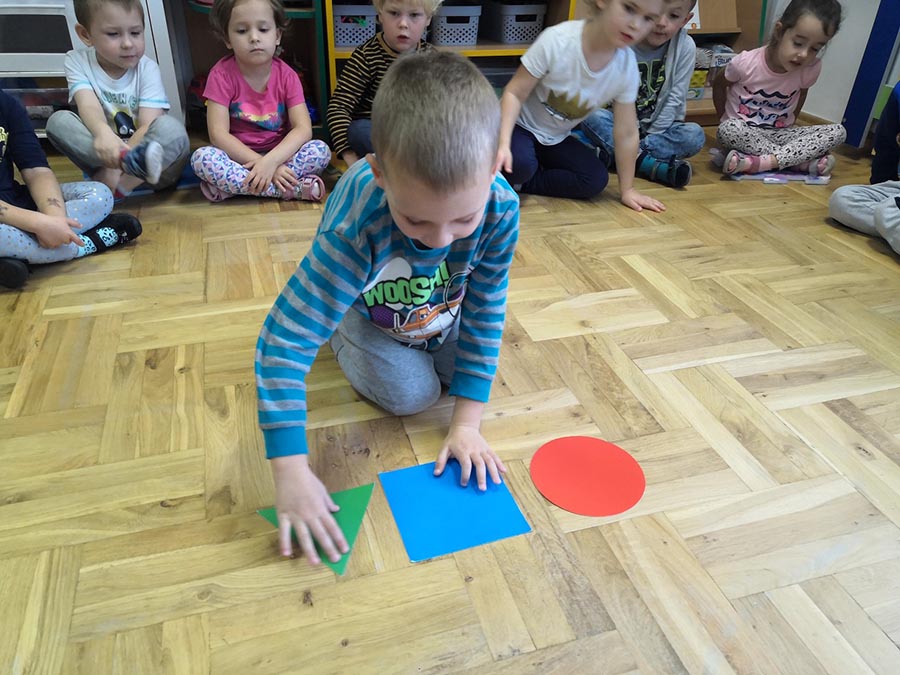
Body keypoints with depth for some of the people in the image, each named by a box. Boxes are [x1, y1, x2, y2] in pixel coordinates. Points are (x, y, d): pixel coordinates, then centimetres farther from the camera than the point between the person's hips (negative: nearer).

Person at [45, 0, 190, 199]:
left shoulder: (147, 69, -5)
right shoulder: (77, 61, -1)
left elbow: (149, 125, -16)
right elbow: (88, 105, -20)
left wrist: (121, 154, -34)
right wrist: (102, 132, -45)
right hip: (103, 160, 2)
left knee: (170, 127, -30)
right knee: (58, 120, -20)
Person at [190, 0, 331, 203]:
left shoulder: (286, 75, -6)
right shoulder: (222, 74, -11)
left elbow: (303, 129, -17)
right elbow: (218, 133, -18)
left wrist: (271, 161, -33)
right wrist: (261, 164, -29)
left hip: (279, 154, 1)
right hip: (238, 157, -1)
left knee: (321, 150, -24)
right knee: (201, 158, -31)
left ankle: (231, 184, -25)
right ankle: (294, 189, -31)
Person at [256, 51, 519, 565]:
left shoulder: (501, 207, -35)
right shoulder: (355, 228, -45)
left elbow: (485, 314, -23)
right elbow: (283, 345, -41)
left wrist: (467, 422, -22)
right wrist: (292, 471, -42)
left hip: (444, 309, 3)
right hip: (365, 309, -3)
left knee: (474, 369, -3)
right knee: (410, 394, -13)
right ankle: (343, 338, 15)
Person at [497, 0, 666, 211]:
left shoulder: (627, 68, -17)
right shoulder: (557, 41, -29)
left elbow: (626, 133, -9)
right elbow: (515, 93, -22)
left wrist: (627, 190, -4)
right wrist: (503, 143, -36)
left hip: (555, 138, 5)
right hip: (519, 123, -4)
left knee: (597, 179, -15)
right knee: (519, 165, -34)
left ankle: (521, 183, -5)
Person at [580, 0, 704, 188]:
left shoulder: (685, 46, -12)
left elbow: (675, 98, -11)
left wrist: (652, 135, -16)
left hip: (660, 128, 1)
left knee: (695, 135, -28)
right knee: (592, 117, -28)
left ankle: (612, 152, -31)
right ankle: (653, 164, -33)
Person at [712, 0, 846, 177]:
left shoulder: (812, 68, -12)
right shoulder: (745, 63, -19)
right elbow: (718, 84, 1)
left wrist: (789, 122, 4)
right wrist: (725, 120, 1)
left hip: (779, 133, 3)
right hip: (744, 131, -3)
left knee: (838, 132, -18)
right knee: (728, 130, -39)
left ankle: (760, 163, -32)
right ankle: (804, 162, -29)